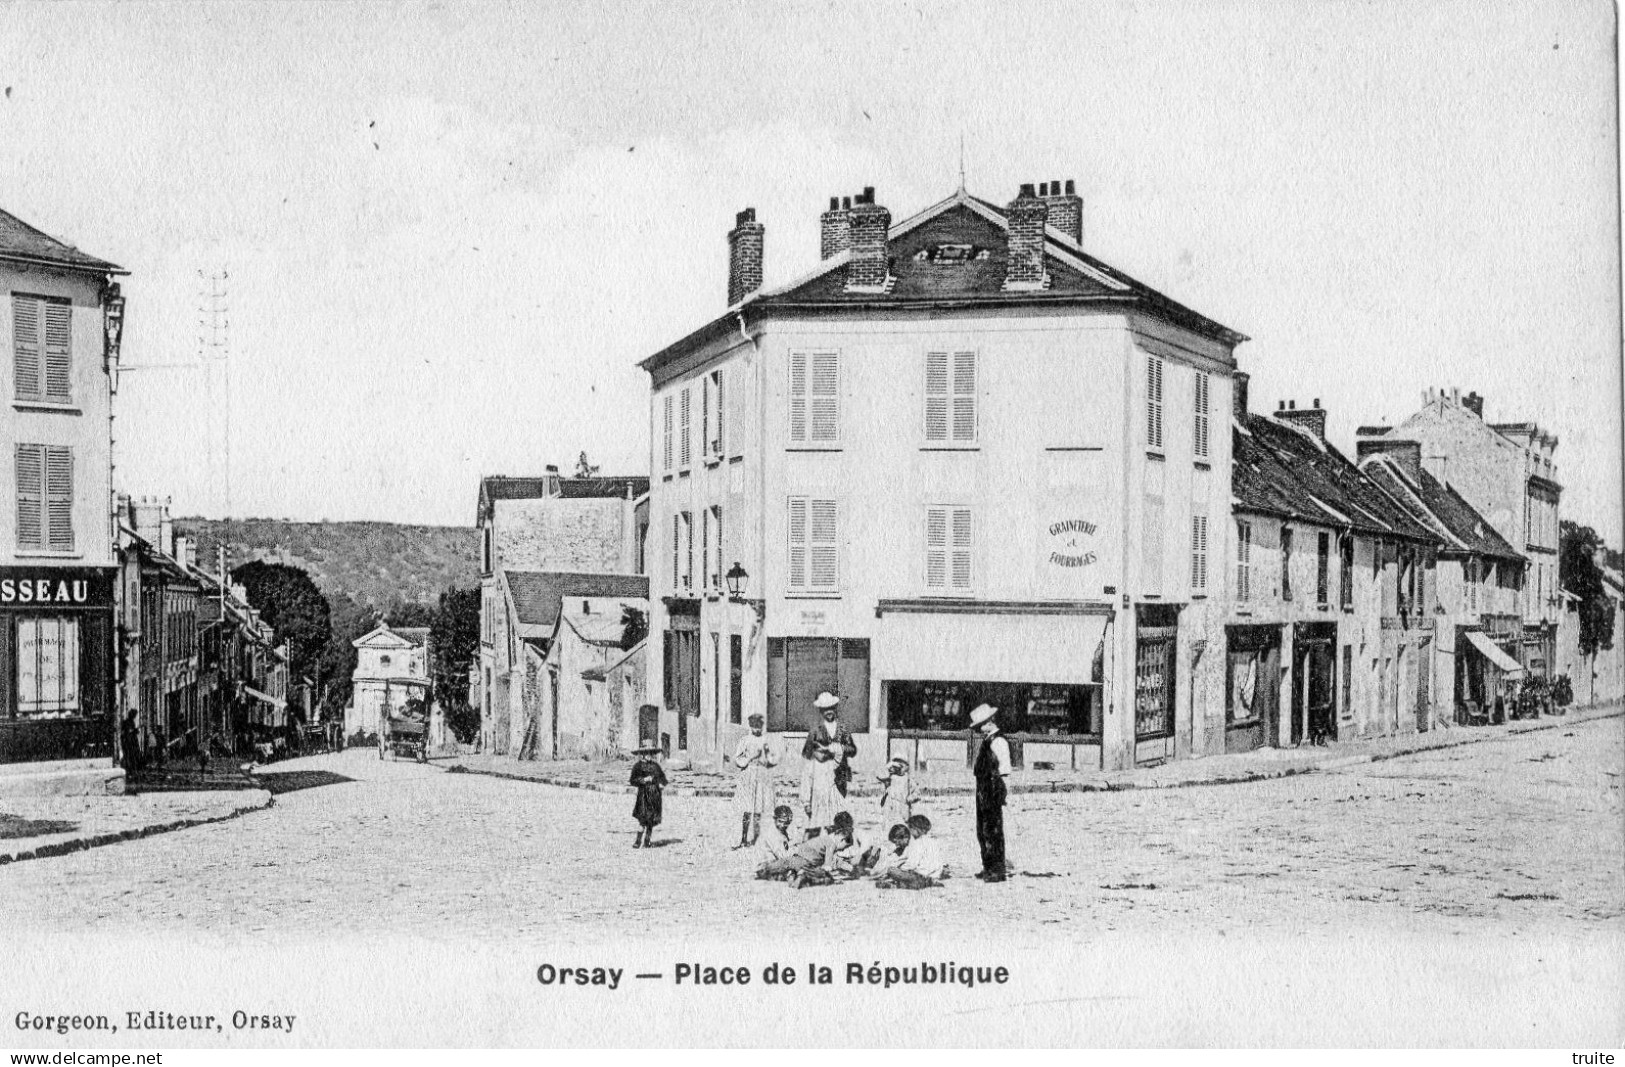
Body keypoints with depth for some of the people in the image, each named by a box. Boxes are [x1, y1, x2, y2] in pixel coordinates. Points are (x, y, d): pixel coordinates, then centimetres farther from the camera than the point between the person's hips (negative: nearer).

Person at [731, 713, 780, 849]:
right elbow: (737, 760, -1)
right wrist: (751, 757, -16)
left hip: (763, 779, 1)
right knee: (746, 812, -7)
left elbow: (776, 760, 6)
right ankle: (743, 840, -3)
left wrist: (768, 753, -14)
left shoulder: (768, 741, 6)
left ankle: (753, 840, 9)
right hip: (747, 778, -1)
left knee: (758, 812, 2)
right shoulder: (744, 741, 3)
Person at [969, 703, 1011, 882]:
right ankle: (988, 867, 24)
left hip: (993, 788, -10)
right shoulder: (985, 741, 15)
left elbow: (1004, 768, -20)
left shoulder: (998, 741, -14)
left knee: (993, 830, -7)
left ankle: (998, 870, -2)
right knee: (982, 830, 15)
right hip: (983, 790, 10)